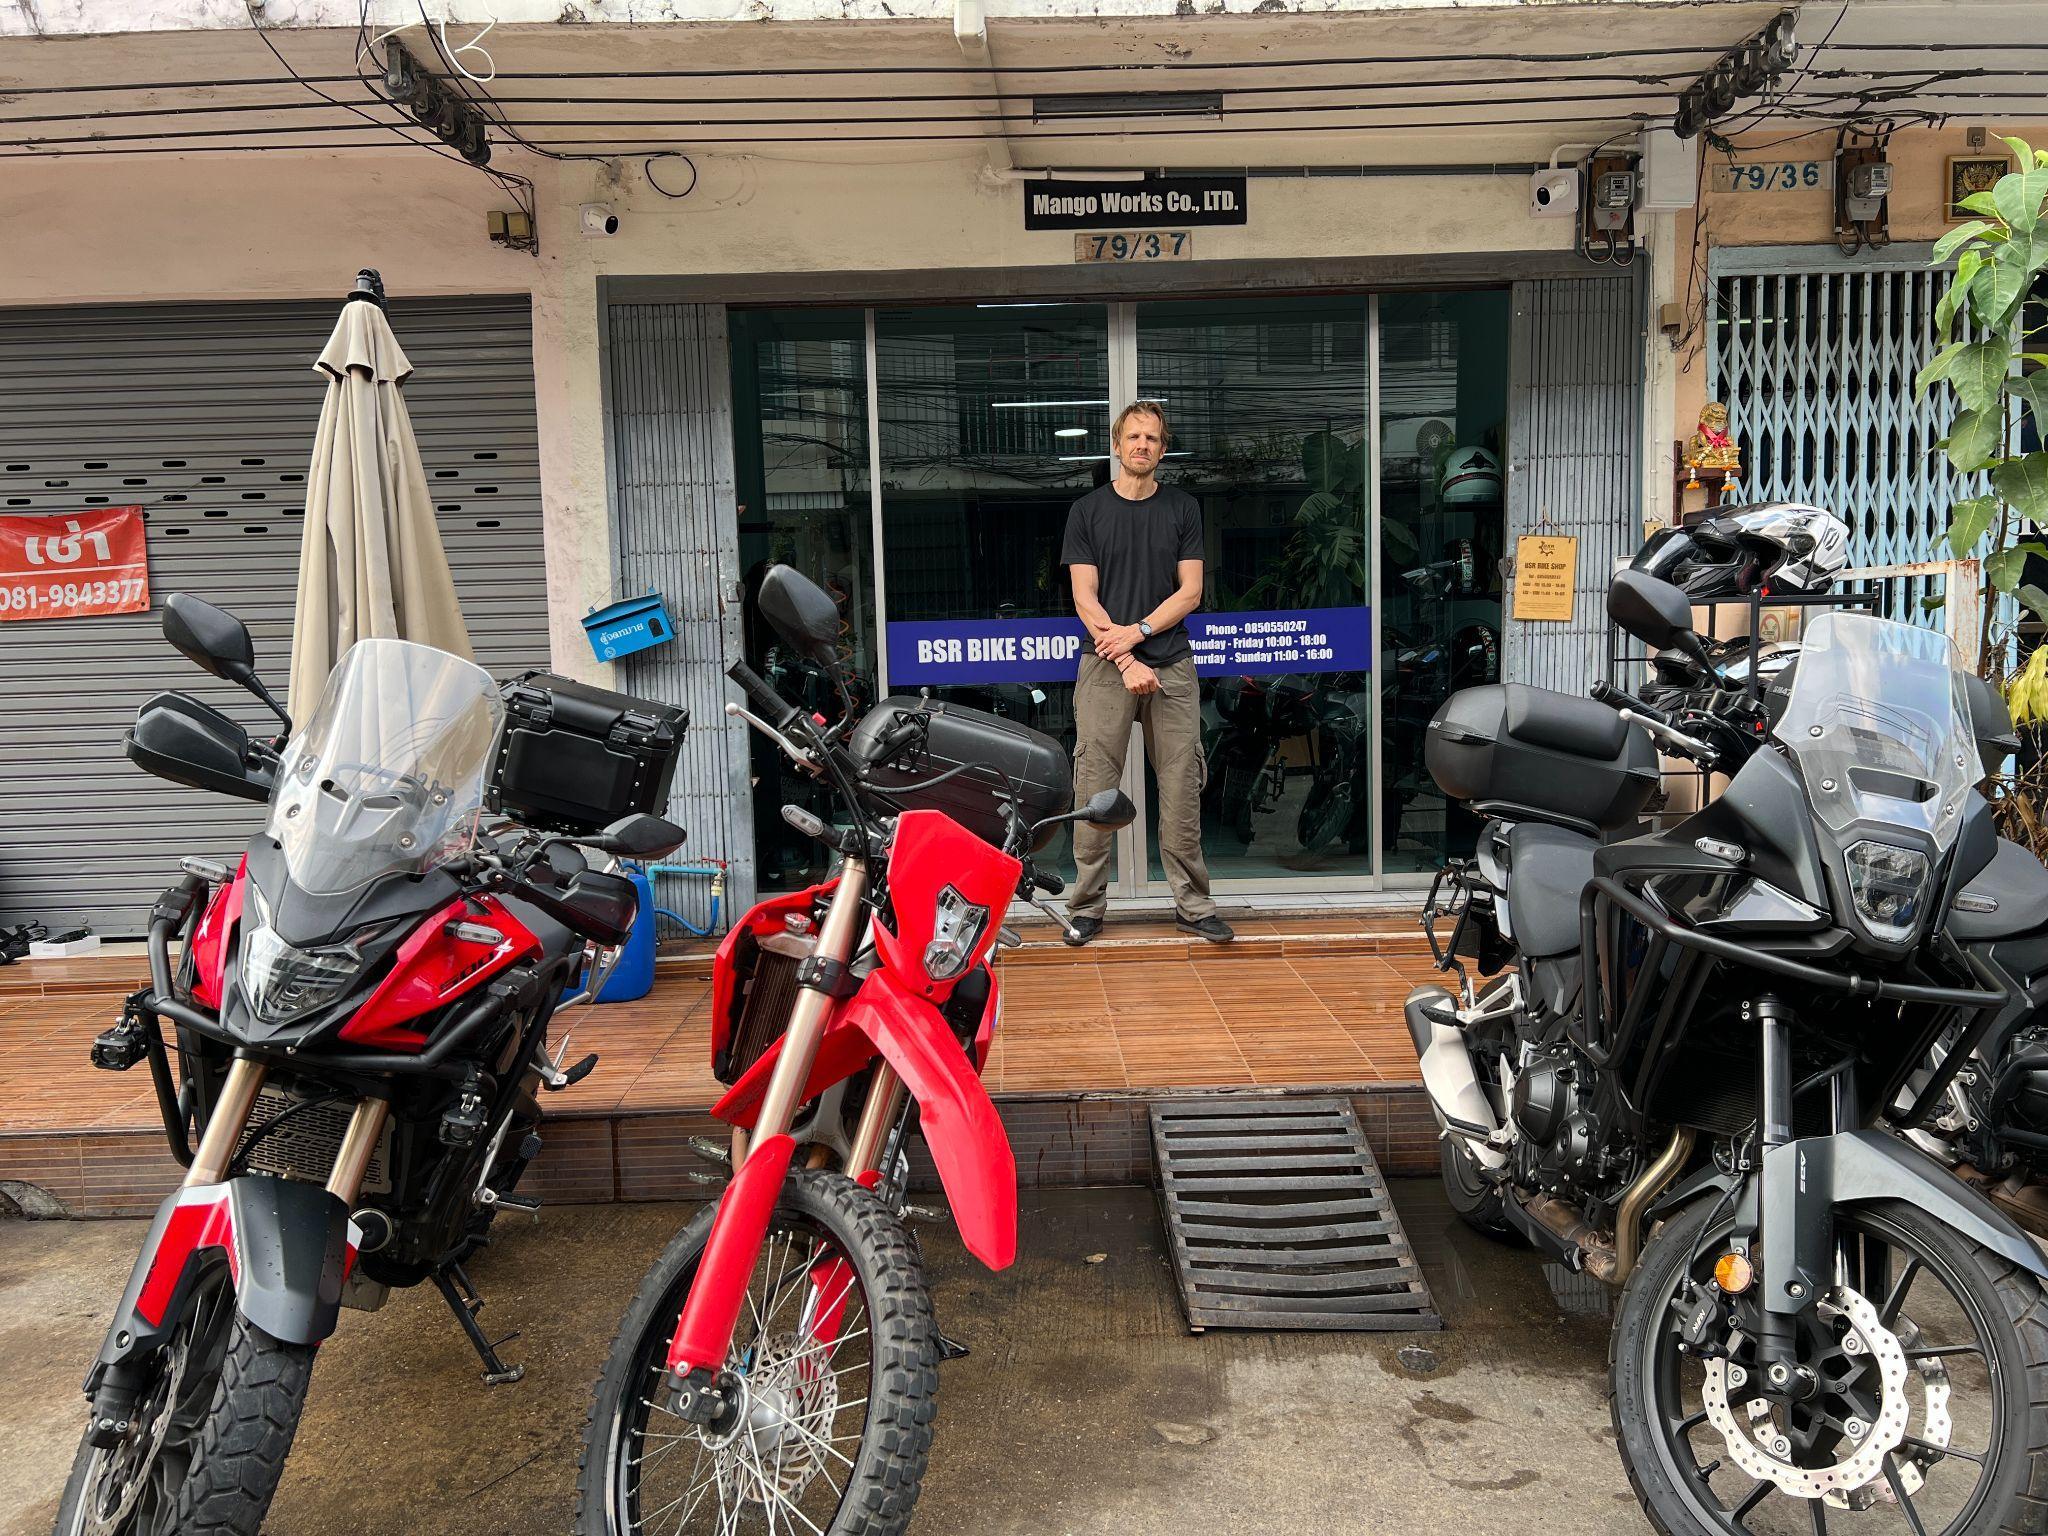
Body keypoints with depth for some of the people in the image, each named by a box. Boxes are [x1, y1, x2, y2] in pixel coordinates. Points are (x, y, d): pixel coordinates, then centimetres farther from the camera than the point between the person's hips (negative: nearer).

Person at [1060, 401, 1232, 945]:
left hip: (1172, 667, 1)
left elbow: (1191, 591, 4)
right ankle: (1087, 906, 8)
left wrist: (1138, 630, -10)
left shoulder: (1183, 508, 11)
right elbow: (1085, 598, 0)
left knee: (1181, 789, 3)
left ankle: (1192, 903, 12)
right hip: (1105, 667, -1)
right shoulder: (1087, 510, 6)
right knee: (1095, 792, -2)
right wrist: (1125, 661, -10)